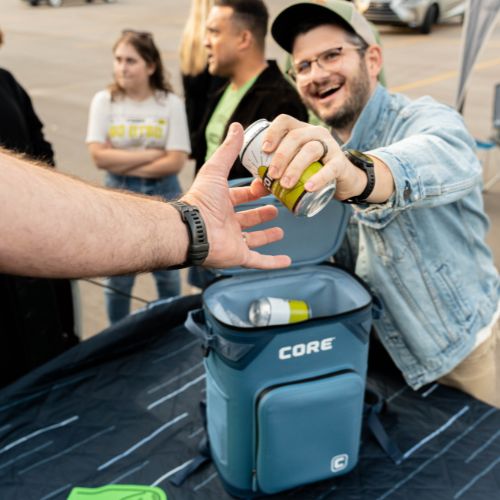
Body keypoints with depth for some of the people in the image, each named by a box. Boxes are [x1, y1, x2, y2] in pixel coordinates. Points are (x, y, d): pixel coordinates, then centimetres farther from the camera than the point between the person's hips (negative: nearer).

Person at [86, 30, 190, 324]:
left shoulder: (170, 103, -8)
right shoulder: (104, 101, -6)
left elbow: (176, 161, -15)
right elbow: (100, 156, -14)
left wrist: (123, 164, -15)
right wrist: (152, 153, -17)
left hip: (164, 195, 0)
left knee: (168, 274, 15)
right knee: (119, 278, 11)